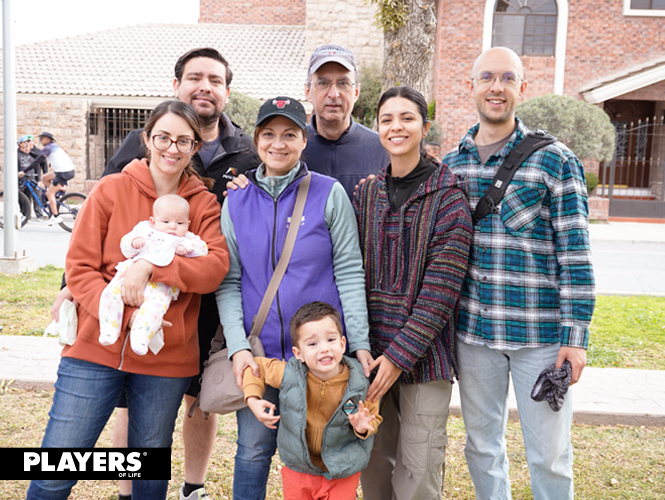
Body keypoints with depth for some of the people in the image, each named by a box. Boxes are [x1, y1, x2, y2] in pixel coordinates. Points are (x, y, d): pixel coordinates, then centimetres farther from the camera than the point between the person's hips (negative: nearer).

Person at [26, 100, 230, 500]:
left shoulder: (205, 204, 4)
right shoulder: (111, 190, 1)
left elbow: (217, 266, -11)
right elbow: (79, 269, -3)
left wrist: (152, 264, -23)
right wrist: (125, 314, -18)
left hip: (167, 358, 1)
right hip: (96, 347, -1)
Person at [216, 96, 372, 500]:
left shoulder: (330, 194, -1)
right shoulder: (236, 201, 5)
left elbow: (349, 273, -4)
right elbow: (228, 282, 3)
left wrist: (360, 343, -9)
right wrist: (238, 347, -8)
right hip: (257, 349, 2)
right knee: (253, 449, 10)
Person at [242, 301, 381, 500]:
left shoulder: (358, 384, -19)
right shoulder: (289, 374, -18)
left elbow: (372, 416, -2)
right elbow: (256, 366, -1)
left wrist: (362, 428, -23)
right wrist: (253, 400, -13)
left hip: (342, 472, -1)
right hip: (297, 469, 1)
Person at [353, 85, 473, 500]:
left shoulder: (447, 195, -6)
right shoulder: (367, 192, 9)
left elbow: (442, 287, -12)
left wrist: (401, 354, -15)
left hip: (424, 353, -4)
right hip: (372, 349, 4)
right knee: (374, 466, 12)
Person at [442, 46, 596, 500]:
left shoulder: (555, 160, -5)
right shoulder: (450, 164, 7)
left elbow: (575, 252, -6)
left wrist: (576, 335, -10)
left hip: (540, 333, -3)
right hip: (473, 328, 4)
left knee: (549, 454, 8)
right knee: (482, 446, 17)